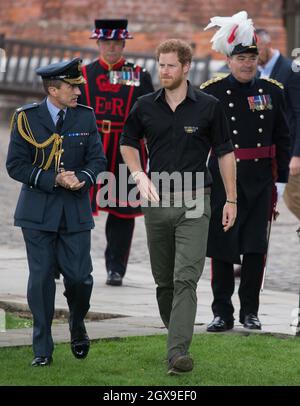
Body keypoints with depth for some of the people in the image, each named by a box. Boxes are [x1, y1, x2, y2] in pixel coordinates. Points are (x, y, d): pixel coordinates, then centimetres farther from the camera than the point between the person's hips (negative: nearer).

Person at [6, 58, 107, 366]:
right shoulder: (27, 118, -3)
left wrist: (82, 178, -16)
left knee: (79, 277, -4)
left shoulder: (85, 117, 5)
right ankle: (42, 350, 8)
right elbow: (16, 165, -6)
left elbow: (98, 159, 6)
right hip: (38, 211, -2)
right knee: (41, 278, -1)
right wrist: (54, 180, -16)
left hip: (76, 212, 2)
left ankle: (77, 325, 27)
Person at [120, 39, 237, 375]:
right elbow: (128, 144, 18)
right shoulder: (145, 107, 3)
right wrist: (139, 176, 1)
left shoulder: (208, 107, -3)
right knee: (163, 281, 11)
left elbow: (225, 153, 4)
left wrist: (231, 200, 2)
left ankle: (179, 353, -20)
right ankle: (175, 333, 30)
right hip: (157, 202, 3)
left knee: (186, 278, -14)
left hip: (193, 202, -3)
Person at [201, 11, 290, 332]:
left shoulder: (272, 92, 7)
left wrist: (281, 179, 8)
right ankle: (222, 314, 8)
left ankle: (250, 311, 13)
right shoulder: (211, 92, -1)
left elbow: (283, 139, 12)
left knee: (256, 249, 2)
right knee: (221, 249, 0)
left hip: (260, 182, 2)